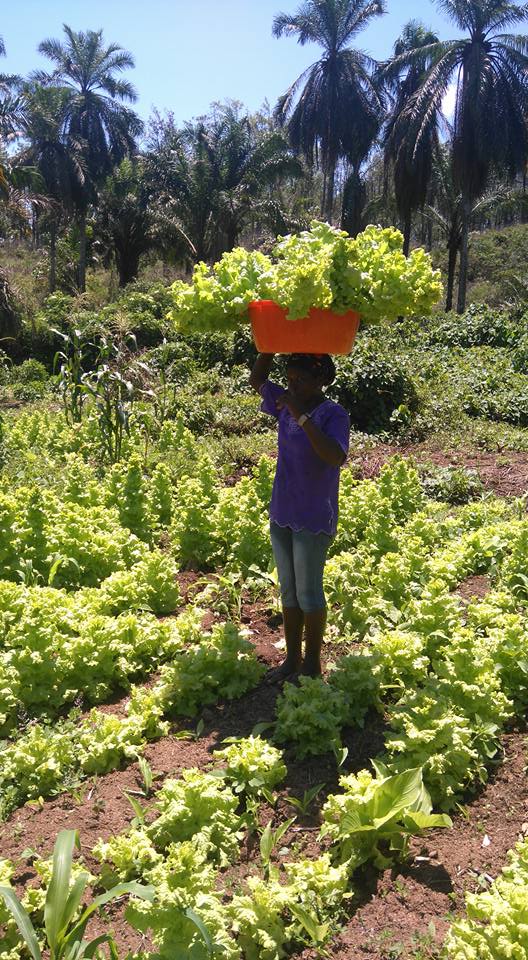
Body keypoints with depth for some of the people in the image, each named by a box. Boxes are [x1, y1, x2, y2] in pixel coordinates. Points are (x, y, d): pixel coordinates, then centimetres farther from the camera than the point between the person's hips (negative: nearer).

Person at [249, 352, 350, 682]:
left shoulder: (333, 414, -15)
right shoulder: (287, 404, 4)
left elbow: (336, 457, -32)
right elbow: (257, 380, 16)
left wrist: (302, 416, -32)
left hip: (314, 520, -7)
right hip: (282, 515, 7)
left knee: (308, 592, 5)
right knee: (288, 590, 15)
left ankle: (313, 664, 22)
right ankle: (292, 658, 29)